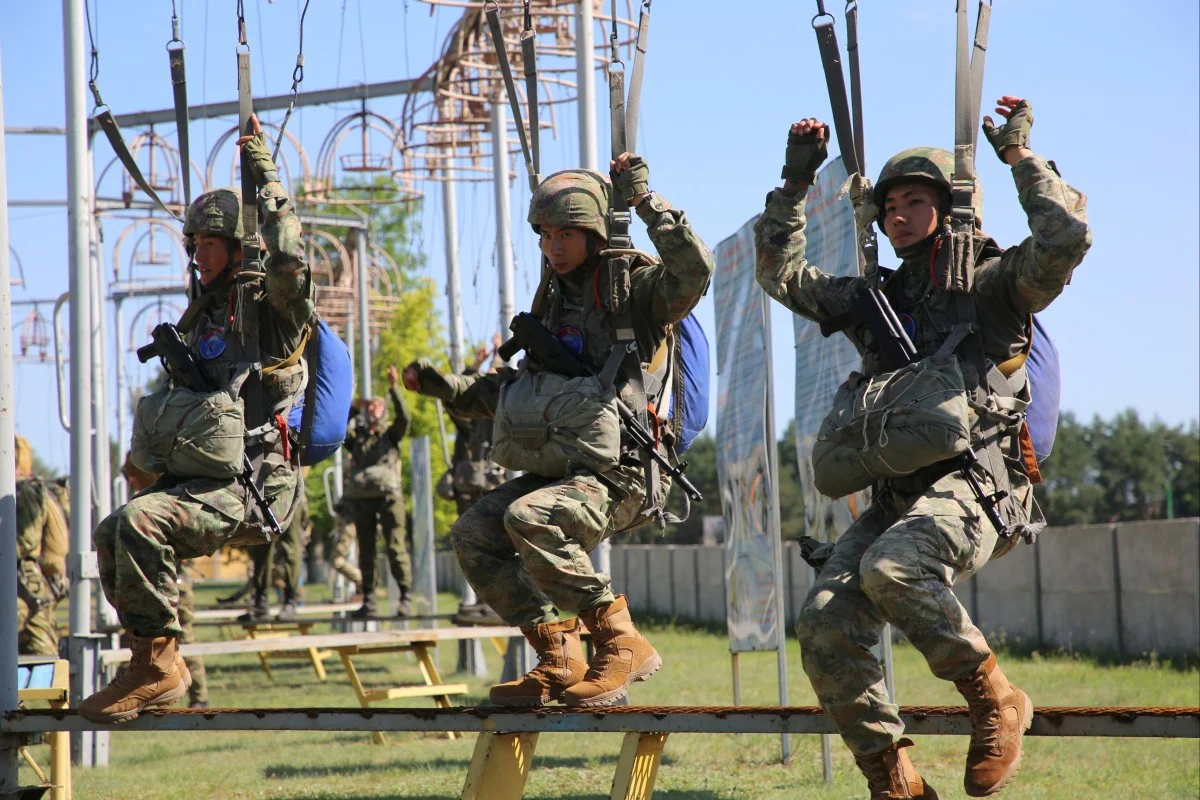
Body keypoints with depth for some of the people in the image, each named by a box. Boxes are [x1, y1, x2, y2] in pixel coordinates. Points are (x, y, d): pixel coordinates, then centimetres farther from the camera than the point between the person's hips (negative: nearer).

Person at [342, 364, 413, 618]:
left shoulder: (390, 434, 13)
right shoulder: (356, 436, 18)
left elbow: (404, 417, -3)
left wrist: (393, 388, -9)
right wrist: (355, 410, 6)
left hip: (388, 495, -3)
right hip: (360, 498, 3)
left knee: (396, 547, -10)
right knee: (365, 551, 3)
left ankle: (406, 597, -10)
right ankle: (369, 600, 7)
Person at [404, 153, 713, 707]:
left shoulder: (634, 287, -4)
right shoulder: (555, 298, 19)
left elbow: (694, 270, -27)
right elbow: (518, 389, 28)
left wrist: (645, 200, -25)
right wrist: (446, 388, 19)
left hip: (623, 474, -8)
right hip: (562, 468, 8)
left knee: (529, 519, -31)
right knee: (473, 534, -6)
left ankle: (623, 645, -20)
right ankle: (558, 660, -2)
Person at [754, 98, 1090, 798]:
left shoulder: (992, 285, 5)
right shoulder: (874, 299, 23)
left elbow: (1066, 237, -13)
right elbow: (781, 273, 28)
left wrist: (1021, 156, -3)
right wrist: (795, 182, 22)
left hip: (976, 484, -6)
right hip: (898, 493, 6)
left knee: (891, 567, -36)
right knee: (825, 622, -16)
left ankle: (997, 699, -16)